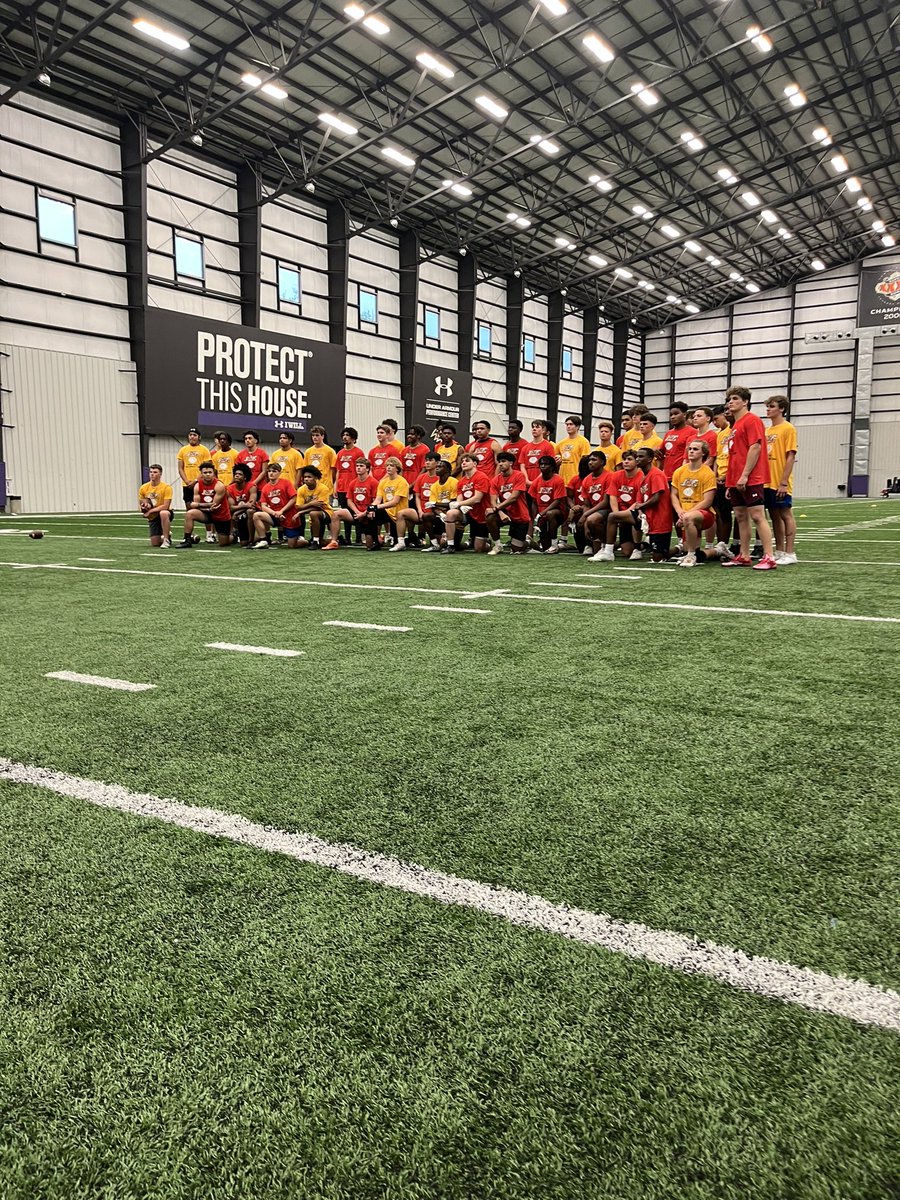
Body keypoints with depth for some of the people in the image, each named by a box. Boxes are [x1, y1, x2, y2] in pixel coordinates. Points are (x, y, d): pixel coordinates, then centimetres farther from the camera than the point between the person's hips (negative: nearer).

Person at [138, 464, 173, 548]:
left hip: (165, 513, -5)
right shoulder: (143, 488, -1)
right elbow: (140, 504, 11)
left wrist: (150, 511, -22)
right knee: (155, 543, -3)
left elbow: (166, 506, -22)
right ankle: (166, 535, 34)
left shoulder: (166, 487, -16)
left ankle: (167, 540, -29)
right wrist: (143, 508, -13)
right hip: (152, 517, 5)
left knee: (163, 513, -43)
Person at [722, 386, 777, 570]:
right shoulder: (736, 425, 20)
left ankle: (769, 558, -10)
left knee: (757, 516, -11)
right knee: (741, 517, 10)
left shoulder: (751, 420, -6)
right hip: (736, 481, 9)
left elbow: (755, 447, -16)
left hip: (750, 479, -9)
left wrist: (744, 475, -20)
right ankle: (744, 556, 16)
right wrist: (730, 484, 19)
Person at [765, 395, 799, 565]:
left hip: (780, 483, -7)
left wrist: (783, 482, -17)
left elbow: (790, 457, -12)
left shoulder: (788, 428, -6)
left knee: (786, 514, -2)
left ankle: (789, 554, 1)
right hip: (767, 481, 7)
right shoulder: (768, 430, 15)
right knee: (774, 515, 11)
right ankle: (779, 552, 18)